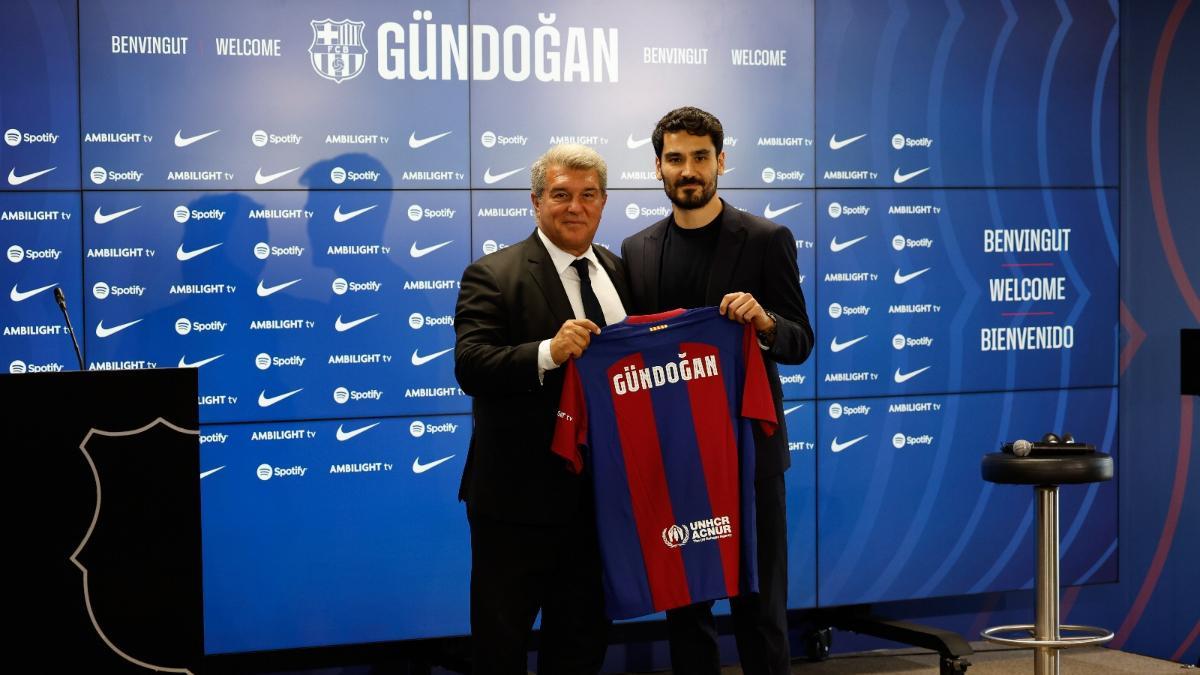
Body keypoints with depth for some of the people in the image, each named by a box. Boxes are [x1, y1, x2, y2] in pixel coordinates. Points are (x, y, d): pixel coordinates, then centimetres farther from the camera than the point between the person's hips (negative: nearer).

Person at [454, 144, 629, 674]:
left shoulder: (619, 272, 11)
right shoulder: (493, 276, -9)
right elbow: (469, 366, -21)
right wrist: (548, 353, -35)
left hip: (600, 490, 6)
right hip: (520, 491, -6)